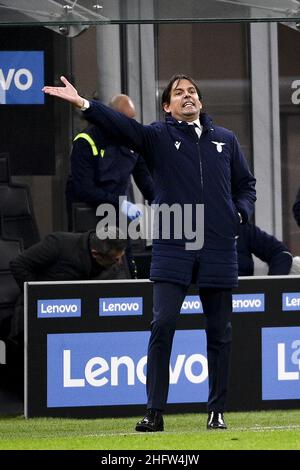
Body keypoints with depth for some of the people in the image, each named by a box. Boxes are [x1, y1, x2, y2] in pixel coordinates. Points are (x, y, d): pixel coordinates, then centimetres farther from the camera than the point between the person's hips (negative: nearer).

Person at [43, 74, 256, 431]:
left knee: (219, 332, 6)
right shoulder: (158, 137, 5)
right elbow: (121, 126, -12)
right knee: (162, 324, -11)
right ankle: (154, 412, -8)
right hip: (172, 248, -2)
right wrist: (83, 104, -28)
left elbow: (245, 184, 23)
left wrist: (240, 213, 3)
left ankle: (217, 411, 15)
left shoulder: (225, 140, 14)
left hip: (218, 250, 2)